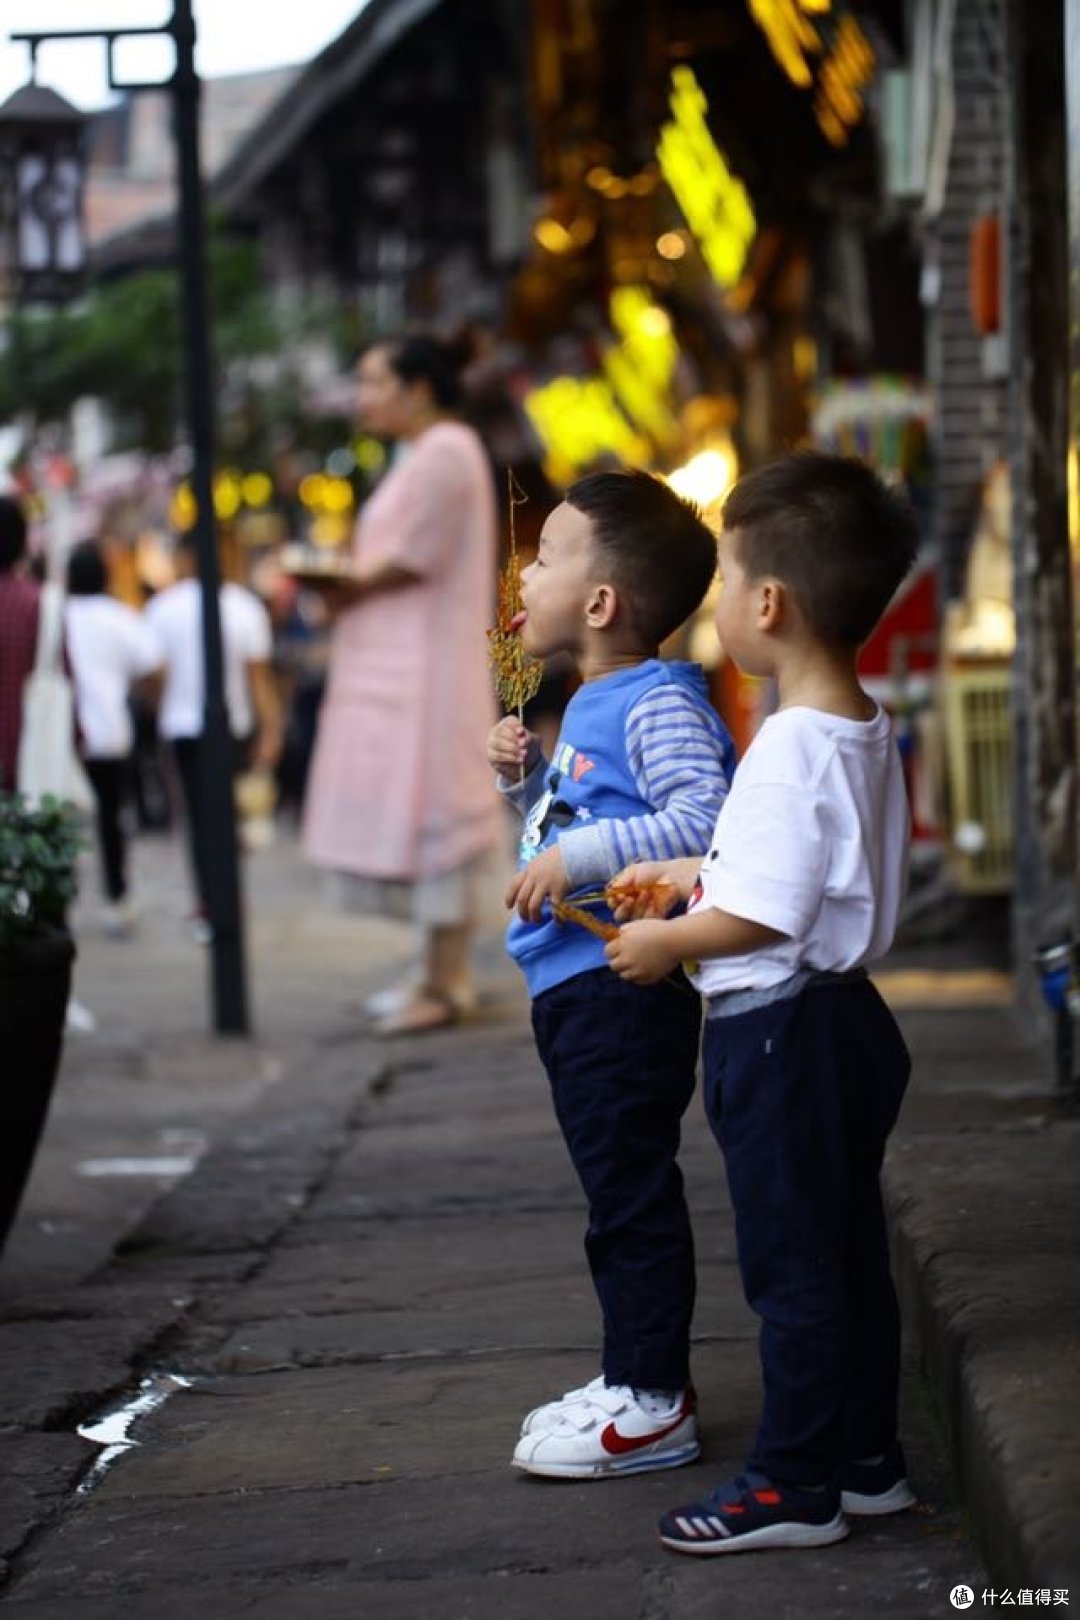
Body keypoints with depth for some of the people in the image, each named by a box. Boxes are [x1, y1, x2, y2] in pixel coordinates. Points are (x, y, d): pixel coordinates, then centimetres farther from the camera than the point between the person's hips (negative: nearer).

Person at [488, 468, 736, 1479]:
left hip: (623, 986, -10)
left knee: (630, 1190, -4)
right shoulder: (590, 708, 16)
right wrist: (523, 779, 10)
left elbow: (703, 818, -28)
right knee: (617, 1191, 17)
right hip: (573, 989, 10)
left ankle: (653, 1405, 2)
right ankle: (638, 1376, 26)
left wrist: (580, 856, -30)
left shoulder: (658, 704, -15)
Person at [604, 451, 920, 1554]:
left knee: (790, 1264, -1)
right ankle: (865, 1457, 25)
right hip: (847, 1014, 10)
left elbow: (762, 916, -27)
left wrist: (668, 942, -11)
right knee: (849, 1250, 16)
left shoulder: (789, 749, -23)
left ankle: (793, 1483, 8)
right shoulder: (867, 733, 7)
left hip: (777, 1027, -10)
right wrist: (687, 875, 19)